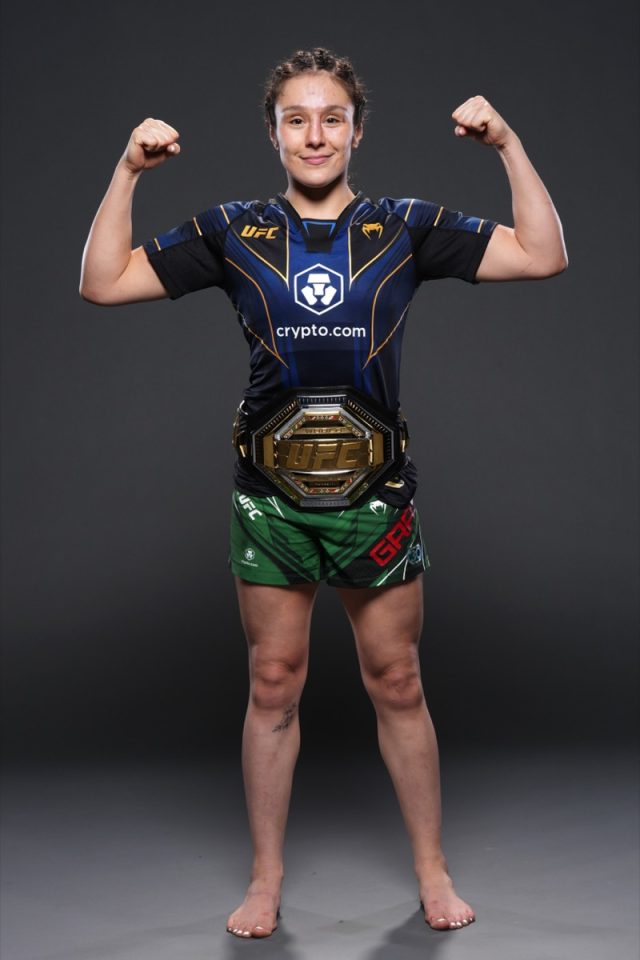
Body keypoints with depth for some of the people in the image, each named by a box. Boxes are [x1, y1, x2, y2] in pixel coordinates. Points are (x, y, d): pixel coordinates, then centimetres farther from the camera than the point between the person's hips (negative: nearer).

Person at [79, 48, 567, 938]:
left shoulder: (404, 226, 0)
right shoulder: (233, 231, 2)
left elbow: (543, 258, -3)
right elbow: (103, 284, -1)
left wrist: (510, 146, -12)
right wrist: (127, 172, -10)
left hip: (377, 497, 0)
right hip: (270, 499, 1)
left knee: (397, 686, 10)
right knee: (273, 688, 9)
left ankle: (432, 871, 26)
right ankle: (266, 881, 24)